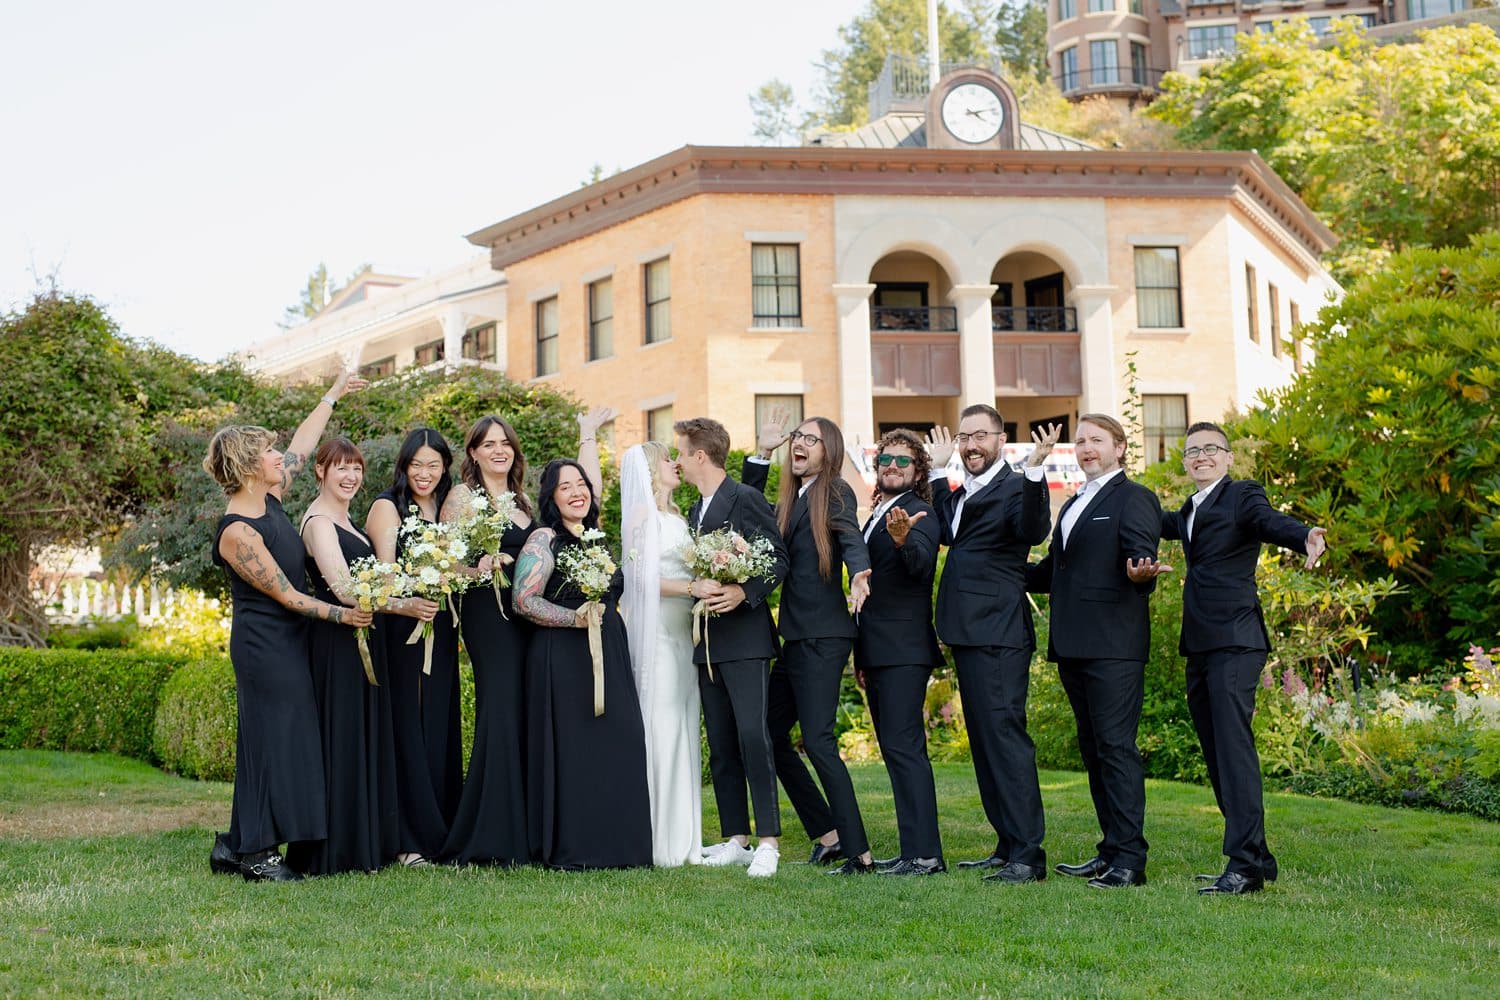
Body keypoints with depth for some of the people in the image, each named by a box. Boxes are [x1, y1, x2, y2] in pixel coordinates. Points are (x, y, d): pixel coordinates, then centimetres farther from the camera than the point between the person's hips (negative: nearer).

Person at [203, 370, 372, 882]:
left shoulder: (268, 501, 4)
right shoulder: (237, 532, -20)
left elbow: (301, 448, 19)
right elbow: (285, 594, -17)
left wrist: (332, 395, 26)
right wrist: (340, 614, -13)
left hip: (286, 643, 9)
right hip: (264, 644, -9)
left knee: (283, 739, 10)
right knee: (271, 739, -5)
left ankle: (238, 846, 15)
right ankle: (253, 850, 2)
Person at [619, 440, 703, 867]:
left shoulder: (677, 518, 20)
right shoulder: (642, 515, -3)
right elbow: (639, 576, -12)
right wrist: (692, 588, -17)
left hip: (684, 631, 8)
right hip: (656, 630, -8)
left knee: (683, 731, 6)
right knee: (660, 728, -8)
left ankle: (681, 839, 9)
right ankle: (658, 842, -6)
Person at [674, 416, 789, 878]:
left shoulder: (746, 499, -5)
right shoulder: (695, 513, 20)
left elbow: (778, 559, -9)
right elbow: (693, 573, 15)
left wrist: (742, 593, -22)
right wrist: (696, 588, -8)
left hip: (746, 636, -8)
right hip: (708, 640, 8)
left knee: (753, 735, -14)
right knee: (721, 746, 8)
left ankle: (768, 841, -12)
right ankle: (735, 839, 13)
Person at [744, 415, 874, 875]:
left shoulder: (834, 492, -5)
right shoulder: (791, 501, 18)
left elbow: (852, 539, -21)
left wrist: (859, 574, -43)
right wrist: (762, 453, 20)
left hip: (823, 636, -9)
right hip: (795, 635, 9)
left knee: (819, 741, -13)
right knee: (772, 734, 10)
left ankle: (859, 853, -9)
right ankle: (829, 834, 18)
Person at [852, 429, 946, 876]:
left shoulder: (918, 515, -8)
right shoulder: (875, 518, 19)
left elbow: (922, 564, -27)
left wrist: (904, 540, -49)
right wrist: (860, 656, 24)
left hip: (905, 651, -10)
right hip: (877, 652, 10)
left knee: (904, 747, -14)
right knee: (896, 750, 10)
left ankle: (924, 853, -15)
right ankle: (917, 850, 15)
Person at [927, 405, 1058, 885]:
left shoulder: (1013, 488, -8)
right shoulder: (961, 493, 20)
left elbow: (1034, 532, -26)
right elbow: (947, 532, 32)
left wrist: (1034, 471, -37)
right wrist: (938, 471, 29)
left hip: (998, 634, -10)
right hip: (968, 634, 10)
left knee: (1004, 735, -14)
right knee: (984, 741, 14)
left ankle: (1028, 855, -14)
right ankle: (1008, 845, 21)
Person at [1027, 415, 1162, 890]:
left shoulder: (1133, 498, -3)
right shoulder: (1073, 504, 23)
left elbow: (1141, 557, -14)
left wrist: (1140, 573, -36)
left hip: (1113, 645, -9)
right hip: (1073, 645, 9)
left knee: (1116, 747, -11)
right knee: (1093, 748, 11)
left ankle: (1129, 859, -10)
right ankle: (1111, 850, 17)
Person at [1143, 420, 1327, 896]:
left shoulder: (1243, 495, -2)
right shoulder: (1191, 509, 22)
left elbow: (1272, 521, -22)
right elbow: (1165, 524, 42)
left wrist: (1306, 538, -42)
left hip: (1234, 642, -9)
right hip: (1199, 647, 9)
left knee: (1234, 746, -15)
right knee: (1216, 754, 8)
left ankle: (1246, 863, -17)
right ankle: (1256, 859, 14)